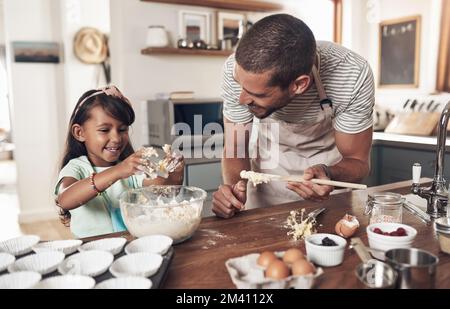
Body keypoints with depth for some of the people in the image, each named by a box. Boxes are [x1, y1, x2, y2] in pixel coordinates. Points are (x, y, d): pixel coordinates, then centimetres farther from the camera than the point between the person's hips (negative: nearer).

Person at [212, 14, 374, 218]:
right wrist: (233, 186, -34)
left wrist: (327, 175, -38)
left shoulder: (351, 75, -31)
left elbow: (357, 161, -17)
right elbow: (236, 147, -14)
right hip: (267, 168, 1)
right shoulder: (236, 69, -26)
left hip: (331, 169, 0)